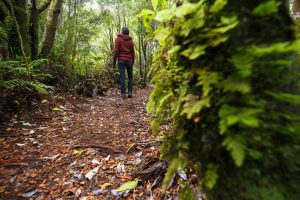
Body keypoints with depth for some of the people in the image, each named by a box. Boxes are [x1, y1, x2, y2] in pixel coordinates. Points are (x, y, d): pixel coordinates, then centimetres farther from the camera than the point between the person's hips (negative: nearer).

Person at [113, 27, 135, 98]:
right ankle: (130, 92, 2)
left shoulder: (118, 39, 3)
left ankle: (123, 93, -3)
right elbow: (133, 52, 11)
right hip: (129, 60, 2)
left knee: (122, 76, -2)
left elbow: (116, 51, -5)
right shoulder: (130, 41, 12)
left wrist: (114, 61, 0)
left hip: (121, 60, -2)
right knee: (130, 76, 9)